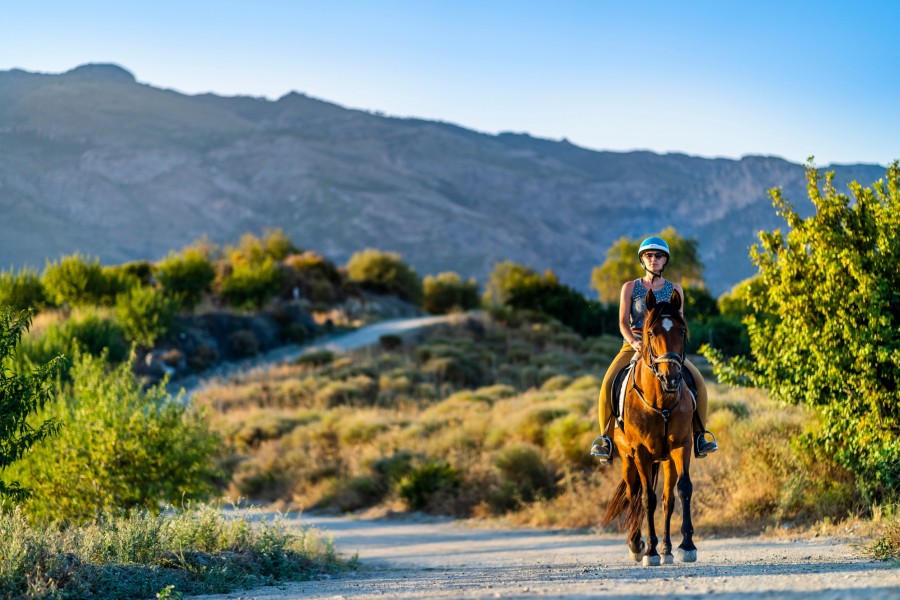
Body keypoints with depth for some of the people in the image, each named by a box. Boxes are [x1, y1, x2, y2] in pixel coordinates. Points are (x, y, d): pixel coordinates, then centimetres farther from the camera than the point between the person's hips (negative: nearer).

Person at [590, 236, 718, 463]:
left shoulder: (674, 290, 10)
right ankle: (606, 437, -17)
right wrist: (634, 342, -19)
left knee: (697, 381, -23)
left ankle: (700, 435, -9)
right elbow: (623, 322, 0)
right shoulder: (630, 288, 7)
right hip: (634, 344, -1)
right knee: (609, 382, -27)